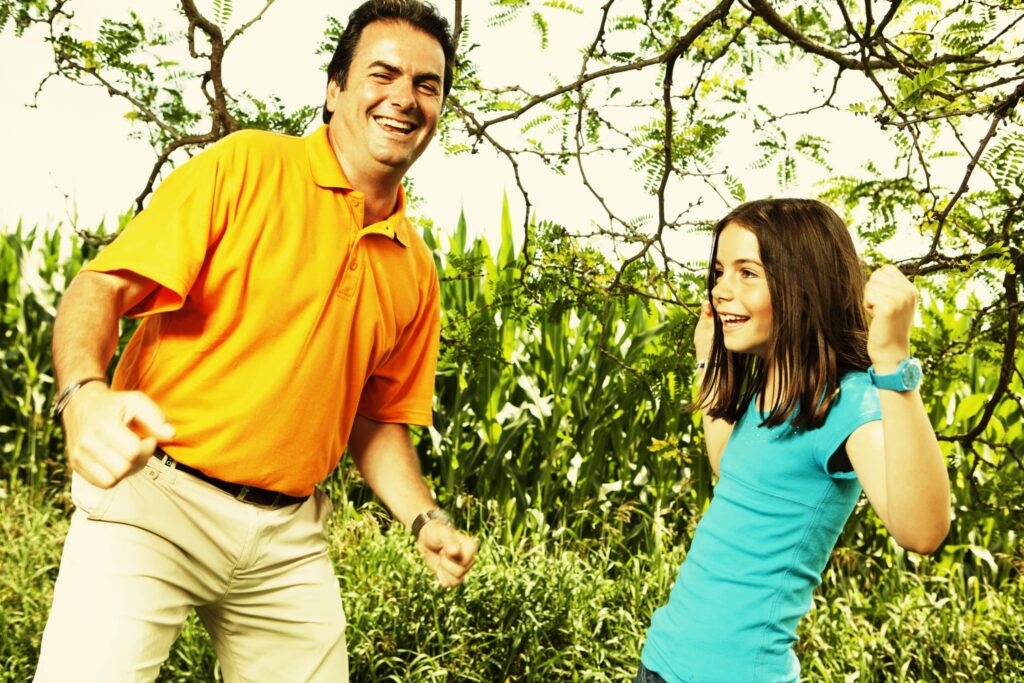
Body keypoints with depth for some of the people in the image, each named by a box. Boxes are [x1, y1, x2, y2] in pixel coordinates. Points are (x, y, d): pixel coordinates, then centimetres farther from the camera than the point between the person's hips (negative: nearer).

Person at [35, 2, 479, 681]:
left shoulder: (415, 271, 10)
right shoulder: (246, 165, -6)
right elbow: (101, 288, -11)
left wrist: (427, 519, 2)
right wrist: (85, 395, -31)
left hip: (291, 542, 5)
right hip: (156, 503, -4)